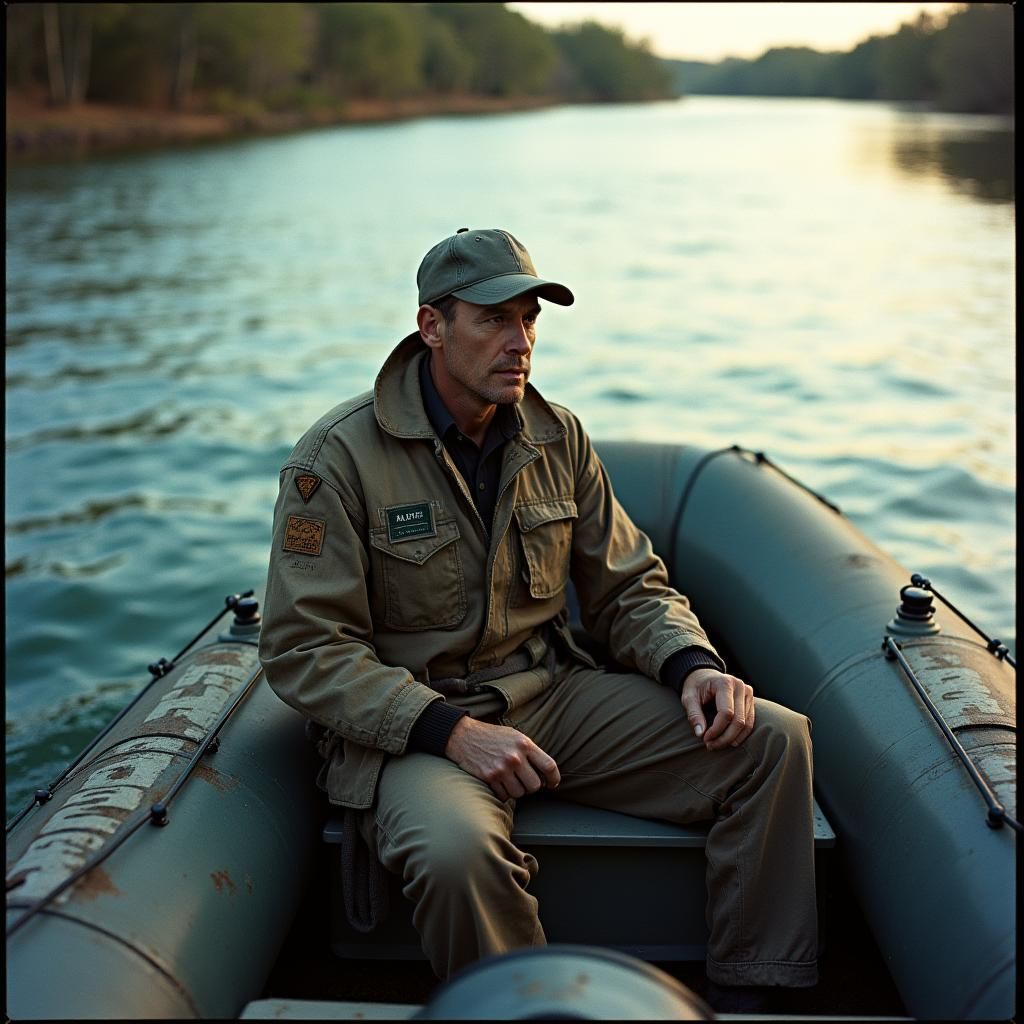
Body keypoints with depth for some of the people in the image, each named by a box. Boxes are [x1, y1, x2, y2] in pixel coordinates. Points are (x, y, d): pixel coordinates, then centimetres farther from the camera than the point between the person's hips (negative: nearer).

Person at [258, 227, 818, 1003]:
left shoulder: (557, 437, 5)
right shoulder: (339, 456, -10)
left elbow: (630, 586, 13)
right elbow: (305, 649, -13)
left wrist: (693, 664, -9)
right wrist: (452, 730, -24)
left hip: (554, 692, 5)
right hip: (413, 725, -5)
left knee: (775, 739, -11)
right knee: (458, 850, -39)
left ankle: (758, 994, 2)